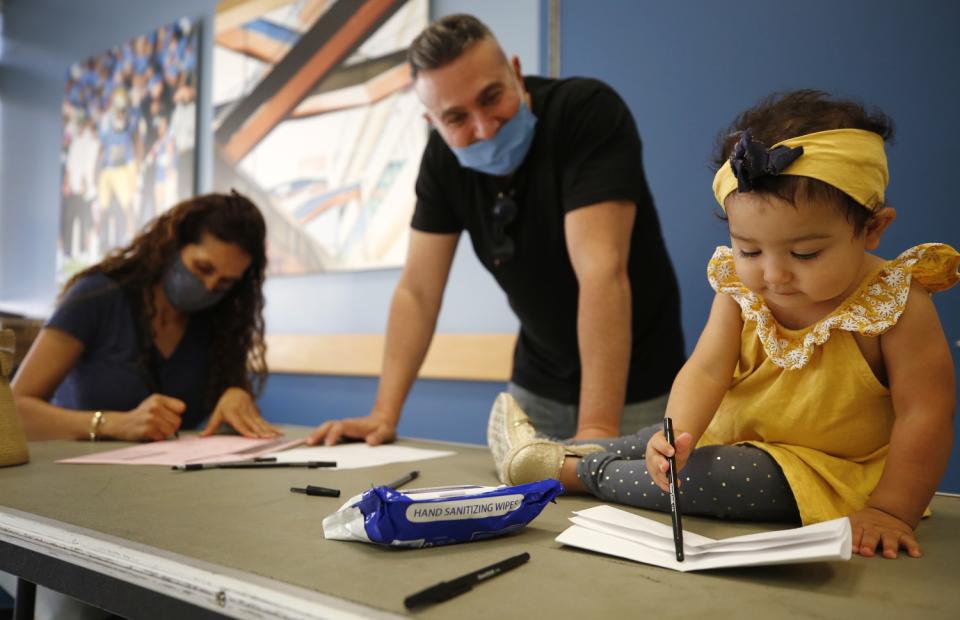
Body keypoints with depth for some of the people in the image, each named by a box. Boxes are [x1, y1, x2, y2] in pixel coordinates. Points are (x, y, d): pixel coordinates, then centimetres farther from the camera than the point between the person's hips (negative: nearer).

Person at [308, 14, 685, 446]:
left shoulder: (587, 111, -24)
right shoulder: (444, 157, -8)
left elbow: (602, 271, -34)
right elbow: (417, 290, -6)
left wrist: (598, 427, -40)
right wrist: (384, 415, -14)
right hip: (538, 386, 4)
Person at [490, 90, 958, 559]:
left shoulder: (897, 307, -20)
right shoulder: (740, 292, -8)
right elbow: (706, 370, -16)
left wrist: (889, 511, -24)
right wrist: (678, 433, -35)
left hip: (826, 477, -6)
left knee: (716, 475, -25)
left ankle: (569, 471, -10)